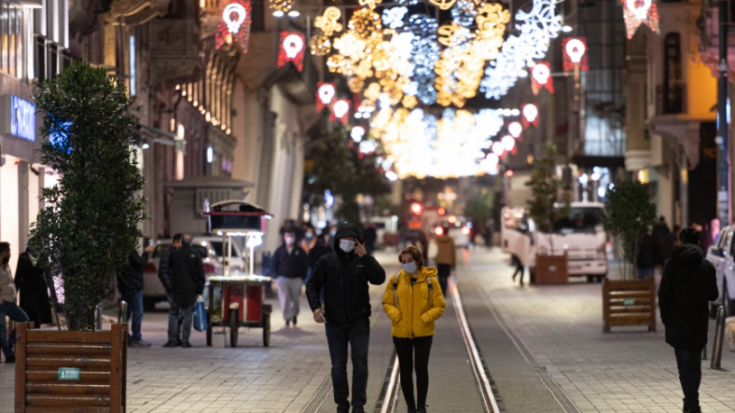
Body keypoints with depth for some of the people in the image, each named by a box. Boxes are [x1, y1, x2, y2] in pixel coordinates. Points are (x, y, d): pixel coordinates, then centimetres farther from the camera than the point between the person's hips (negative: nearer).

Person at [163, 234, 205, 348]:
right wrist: (199, 290, 3)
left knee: (173, 313, 6)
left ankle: (172, 339, 0)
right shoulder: (195, 255, 2)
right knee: (188, 314, 4)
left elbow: (169, 271, 11)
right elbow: (200, 274, 0)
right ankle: (185, 340, 1)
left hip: (177, 288, -1)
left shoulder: (174, 254, -1)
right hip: (191, 290, 1)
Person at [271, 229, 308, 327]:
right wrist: (277, 277, -2)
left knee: (296, 300, 6)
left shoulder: (300, 251, 5)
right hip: (283, 279, 0)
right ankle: (287, 318, -3)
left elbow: (305, 265, 6)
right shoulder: (279, 251, 7)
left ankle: (294, 314, 31)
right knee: (284, 300, -9)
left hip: (296, 279, 0)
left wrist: (302, 278, -3)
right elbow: (273, 264, 9)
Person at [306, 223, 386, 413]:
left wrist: (365, 257, -20)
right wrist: (316, 306, -16)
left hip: (359, 321, -1)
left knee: (360, 361, -10)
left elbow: (379, 279, -13)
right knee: (338, 366, 6)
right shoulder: (326, 261, 1)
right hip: (335, 322, 1)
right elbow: (312, 285, 0)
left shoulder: (364, 260, 1)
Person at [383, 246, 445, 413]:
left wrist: (425, 318, -15)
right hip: (401, 333, 2)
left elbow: (439, 306, -1)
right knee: (405, 370, 7)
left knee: (421, 369, 0)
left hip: (423, 333, -1)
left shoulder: (430, 280, -4)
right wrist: (396, 316, -12)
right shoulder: (396, 280, -1)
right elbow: (387, 302, 6)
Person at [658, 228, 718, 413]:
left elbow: (664, 294, -7)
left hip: (678, 322, -3)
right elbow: (713, 294, 4)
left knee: (684, 363, -3)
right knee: (695, 362, 15)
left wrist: (665, 318, 3)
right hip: (700, 321, 3)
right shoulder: (707, 266, 0)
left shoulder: (673, 264, -6)